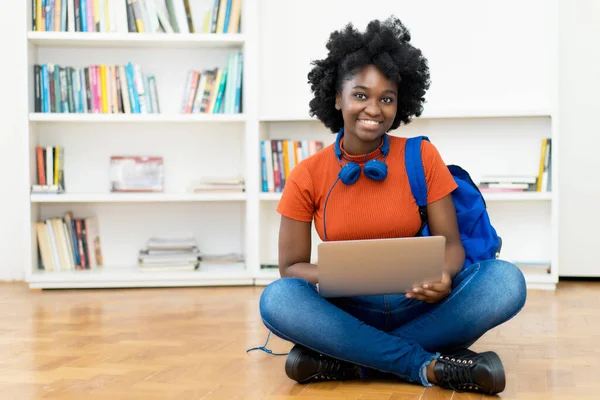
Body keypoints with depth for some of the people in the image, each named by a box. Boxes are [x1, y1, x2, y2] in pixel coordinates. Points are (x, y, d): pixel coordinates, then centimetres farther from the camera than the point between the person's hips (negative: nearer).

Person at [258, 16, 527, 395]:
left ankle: (348, 360, -24)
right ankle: (430, 366, -25)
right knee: (277, 299, -31)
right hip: (348, 313, 0)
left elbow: (451, 242, 0)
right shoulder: (308, 175, -2)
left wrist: (444, 276, -25)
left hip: (418, 307, 1)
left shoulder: (422, 157, -1)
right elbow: (291, 266, -1)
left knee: (507, 280, -25)